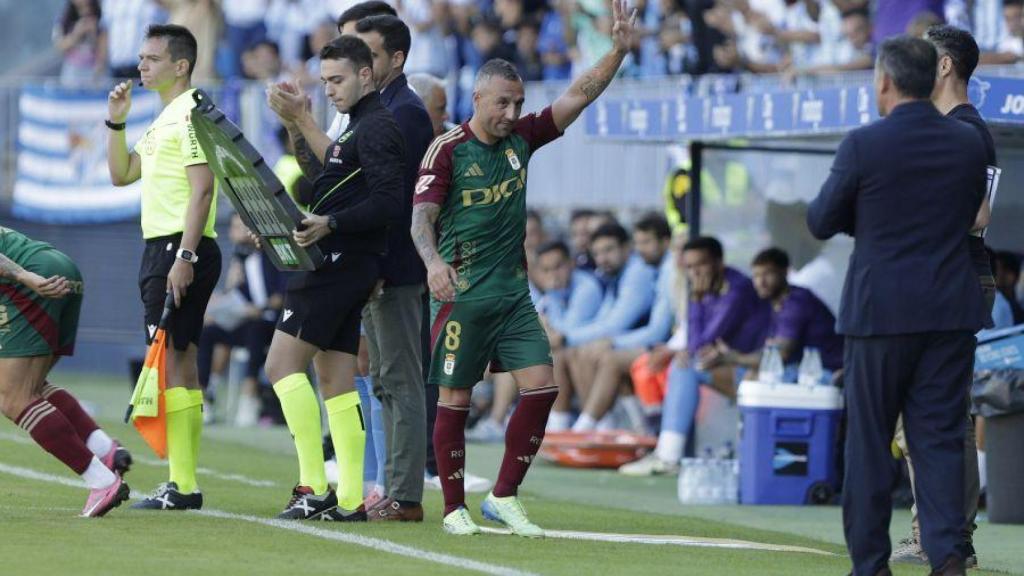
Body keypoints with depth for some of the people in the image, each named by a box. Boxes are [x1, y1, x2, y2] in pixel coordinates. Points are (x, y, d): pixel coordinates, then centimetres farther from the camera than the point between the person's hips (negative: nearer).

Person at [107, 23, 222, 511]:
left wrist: (184, 257, -24)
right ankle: (184, 484, 11)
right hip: (161, 250, 10)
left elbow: (202, 188, -19)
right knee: (180, 362, 9)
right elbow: (121, 174, 24)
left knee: (168, 360, -12)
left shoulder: (192, 112, -11)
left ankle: (181, 487, -14)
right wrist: (116, 122, 11)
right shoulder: (164, 119, 20)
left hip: (181, 250, -10)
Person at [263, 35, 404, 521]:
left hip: (341, 263, -10)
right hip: (343, 267, 10)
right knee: (335, 380, 9)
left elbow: (388, 202, -21)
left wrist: (331, 224, -28)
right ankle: (349, 500, 7)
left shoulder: (377, 127, -11)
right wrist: (298, 123, 20)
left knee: (282, 364, -11)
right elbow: (328, 183, 28)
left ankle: (313, 487, -15)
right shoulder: (359, 127, 20)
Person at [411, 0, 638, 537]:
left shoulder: (521, 138, 7)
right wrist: (434, 262, -38)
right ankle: (455, 508, 9)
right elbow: (422, 215, -18)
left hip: (513, 292, 5)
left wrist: (618, 50, -7)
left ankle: (503, 497, 5)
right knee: (455, 399, 0)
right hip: (461, 294, -5)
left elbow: (577, 96, 5)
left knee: (541, 387, -5)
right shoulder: (447, 150, -9)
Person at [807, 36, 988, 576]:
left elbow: (821, 222, -3)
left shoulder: (864, 145, -11)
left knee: (869, 441, 7)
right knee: (940, 438, 5)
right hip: (951, 312, 3)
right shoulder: (968, 142, 2)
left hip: (880, 309, -3)